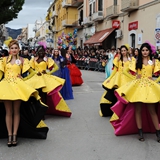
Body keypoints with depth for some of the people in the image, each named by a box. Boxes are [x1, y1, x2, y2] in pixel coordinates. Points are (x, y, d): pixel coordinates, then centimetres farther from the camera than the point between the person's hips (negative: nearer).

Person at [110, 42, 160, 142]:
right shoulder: (137, 61, 9)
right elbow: (126, 71, 12)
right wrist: (135, 77, 2)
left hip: (149, 86, -1)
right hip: (137, 86, 1)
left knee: (152, 110, -2)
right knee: (138, 109, 2)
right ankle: (140, 132, 11)